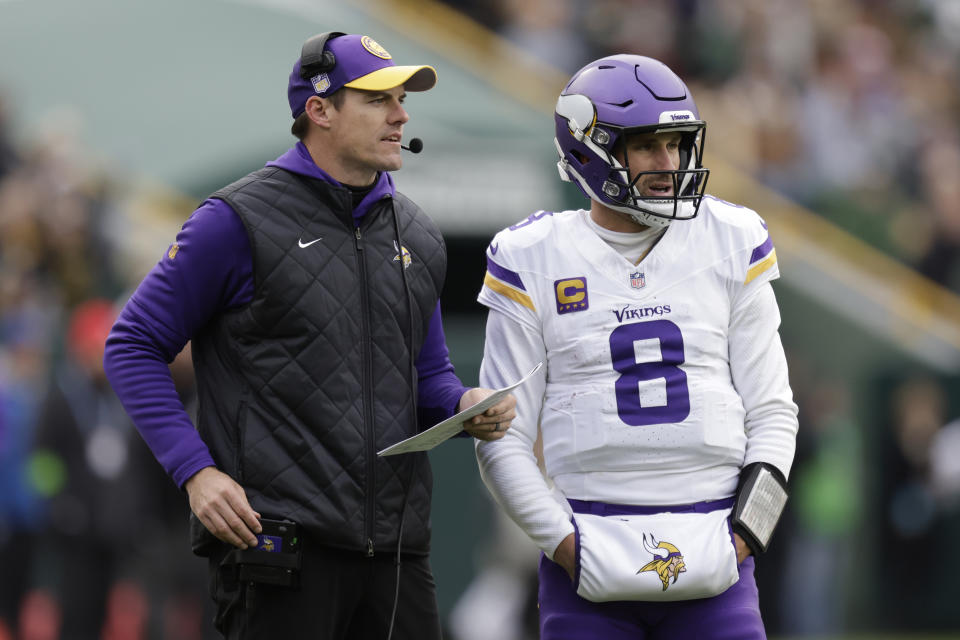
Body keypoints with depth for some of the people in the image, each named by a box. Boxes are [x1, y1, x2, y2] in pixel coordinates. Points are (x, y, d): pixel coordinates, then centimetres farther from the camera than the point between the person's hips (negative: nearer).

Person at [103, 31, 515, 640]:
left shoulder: (417, 236, 15)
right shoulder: (239, 221, -4)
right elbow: (135, 346, -1)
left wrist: (467, 406, 1)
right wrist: (196, 470, -11)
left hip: (397, 544, 6)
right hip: (279, 538, -6)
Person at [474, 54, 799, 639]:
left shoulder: (731, 245, 8)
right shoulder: (536, 262, 3)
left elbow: (771, 412, 10)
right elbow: (504, 440, 4)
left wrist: (746, 530, -3)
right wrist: (564, 544, -7)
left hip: (712, 553, 1)